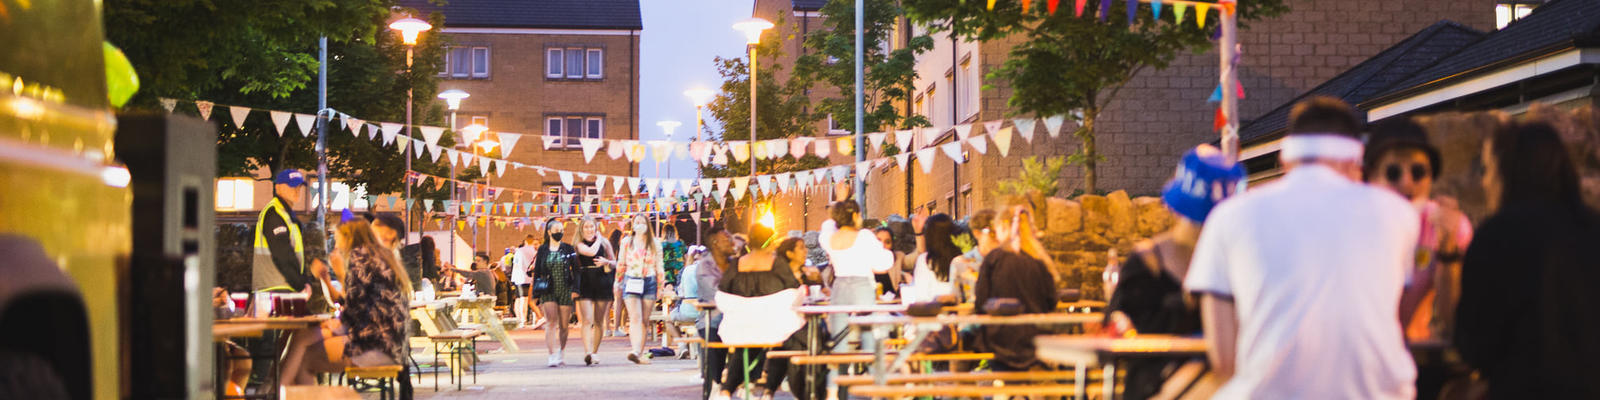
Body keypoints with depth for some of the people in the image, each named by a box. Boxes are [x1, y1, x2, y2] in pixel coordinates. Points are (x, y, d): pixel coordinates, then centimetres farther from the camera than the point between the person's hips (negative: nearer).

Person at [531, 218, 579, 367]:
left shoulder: (568, 249, 6)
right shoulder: (542, 250, 7)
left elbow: (575, 270, 4)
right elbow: (536, 272, 9)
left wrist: (575, 289, -7)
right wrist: (537, 296, 4)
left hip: (565, 291, 1)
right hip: (548, 292, -1)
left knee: (563, 325, 6)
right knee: (551, 322, -14)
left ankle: (561, 354, 23)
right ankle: (553, 356, -20)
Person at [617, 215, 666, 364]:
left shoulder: (655, 243, 11)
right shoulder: (626, 242, 10)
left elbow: (659, 266, 14)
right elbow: (621, 264, 14)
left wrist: (661, 286, 11)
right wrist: (618, 282, 10)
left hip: (649, 282, 1)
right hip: (631, 282, -1)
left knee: (644, 320, 1)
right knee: (635, 317, -16)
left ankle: (640, 353, 7)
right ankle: (636, 351, -30)